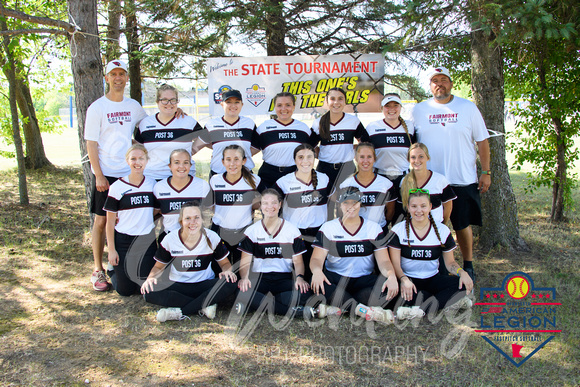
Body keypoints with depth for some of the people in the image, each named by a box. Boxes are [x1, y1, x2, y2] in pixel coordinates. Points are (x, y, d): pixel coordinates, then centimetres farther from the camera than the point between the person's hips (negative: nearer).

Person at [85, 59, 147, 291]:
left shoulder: (134, 106, 9)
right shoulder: (97, 107, -3)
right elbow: (91, 144, -5)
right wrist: (99, 176, -12)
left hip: (129, 173, 4)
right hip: (106, 174, -3)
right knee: (102, 220, 1)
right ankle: (98, 270, 11)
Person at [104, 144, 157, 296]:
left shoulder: (152, 184, 3)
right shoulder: (117, 187, -6)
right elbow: (110, 221, -3)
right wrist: (111, 249, -5)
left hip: (147, 241, 2)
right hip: (123, 242, -2)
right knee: (125, 290, 0)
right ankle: (113, 269, 30)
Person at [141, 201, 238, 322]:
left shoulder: (212, 237, -5)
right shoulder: (170, 239, -5)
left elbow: (225, 263, 5)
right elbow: (159, 267, 6)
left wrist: (227, 271, -19)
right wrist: (151, 278, -17)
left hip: (205, 287, 0)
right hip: (177, 287, 0)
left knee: (230, 283, -31)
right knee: (149, 291, -30)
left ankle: (180, 312, -27)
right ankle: (204, 306, -25)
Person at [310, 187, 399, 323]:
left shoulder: (374, 228, 9)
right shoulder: (328, 227, 6)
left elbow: (383, 260, 1)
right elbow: (317, 258, -4)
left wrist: (391, 275, -23)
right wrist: (316, 270, -29)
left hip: (364, 280, 1)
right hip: (335, 279, -1)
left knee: (391, 287, -29)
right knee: (316, 281, -34)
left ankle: (338, 308, -31)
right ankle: (363, 310, -37)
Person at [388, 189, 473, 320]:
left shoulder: (442, 230, 3)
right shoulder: (398, 230, -3)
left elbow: (450, 262, 9)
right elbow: (395, 263, -9)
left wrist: (462, 272, -14)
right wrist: (404, 279, -29)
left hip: (433, 279, 2)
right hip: (408, 279, -2)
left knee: (464, 285, -25)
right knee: (397, 289, -37)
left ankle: (421, 309, -34)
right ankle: (449, 301, -25)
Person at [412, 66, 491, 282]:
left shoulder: (468, 108, 3)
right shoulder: (419, 110, 6)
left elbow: (482, 141, 5)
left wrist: (486, 172, 0)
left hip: (463, 180, -1)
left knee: (463, 224, 7)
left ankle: (468, 266, 24)